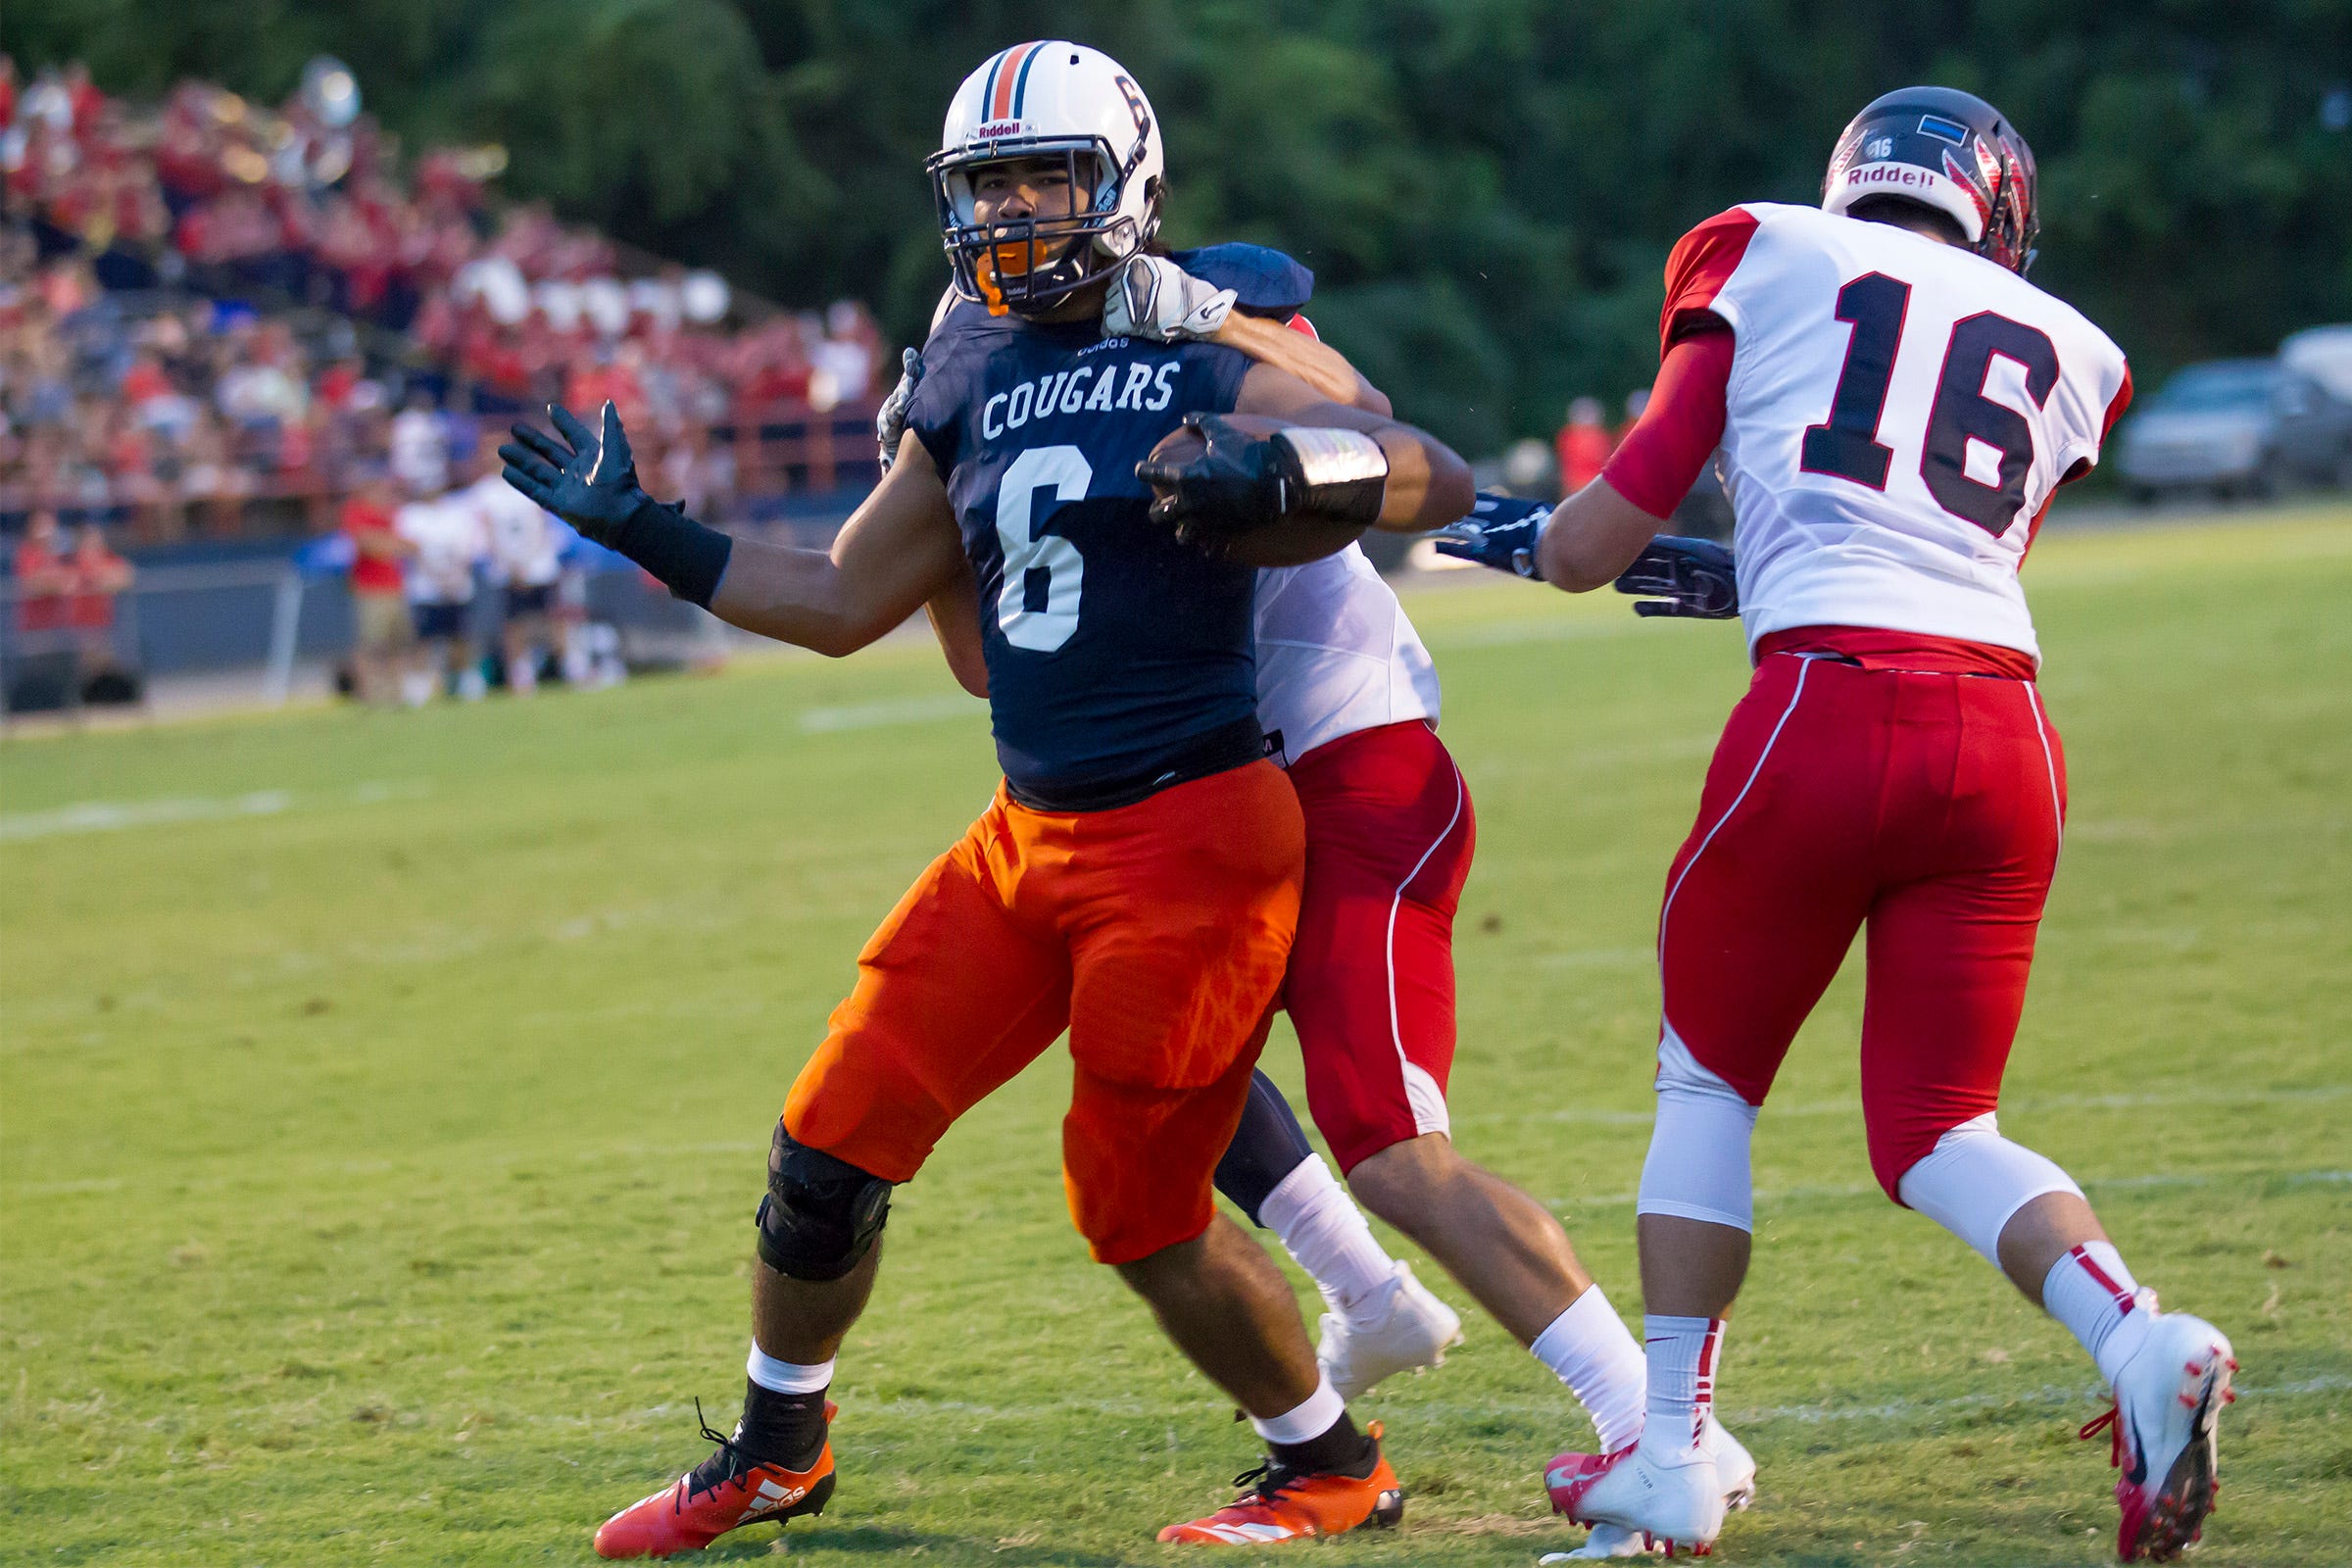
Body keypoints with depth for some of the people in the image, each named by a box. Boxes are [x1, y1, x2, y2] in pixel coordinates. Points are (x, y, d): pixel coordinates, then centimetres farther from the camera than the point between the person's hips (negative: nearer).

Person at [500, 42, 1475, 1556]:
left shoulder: (1202, 364, -7)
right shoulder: (977, 387, 12)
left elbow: (1439, 479, -13)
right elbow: (842, 601, 22)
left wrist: (1270, 472, -30)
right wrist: (639, 528, 17)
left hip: (1191, 835, -7)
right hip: (1031, 836, 7)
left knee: (1138, 1210, -3)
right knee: (834, 1145, 7)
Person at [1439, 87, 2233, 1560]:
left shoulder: (1767, 262, 13)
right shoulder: (2063, 356, 22)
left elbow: (1599, 541, 12)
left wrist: (1530, 540, 34)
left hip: (1830, 715, -3)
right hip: (2007, 735, 3)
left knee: (1708, 1079, 17)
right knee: (1938, 1133, 11)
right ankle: (2140, 1338, -15)